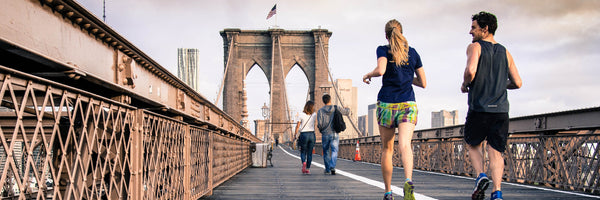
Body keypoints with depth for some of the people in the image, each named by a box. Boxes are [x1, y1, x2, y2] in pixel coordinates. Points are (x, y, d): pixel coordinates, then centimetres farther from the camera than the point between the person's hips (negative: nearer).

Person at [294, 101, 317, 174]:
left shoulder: (301, 115, -8)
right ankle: (308, 169, 7)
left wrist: (295, 134, 8)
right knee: (310, 153, 9)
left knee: (303, 152, 8)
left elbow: (298, 125, -5)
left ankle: (304, 162, -20)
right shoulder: (314, 115, -1)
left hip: (304, 134, -2)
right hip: (312, 134, 2)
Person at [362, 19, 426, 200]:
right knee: (405, 145, -15)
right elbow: (423, 83, 13)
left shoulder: (383, 50, 1)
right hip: (408, 104, 1)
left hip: (386, 104, -1)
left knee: (387, 149, 12)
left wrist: (368, 75, 1)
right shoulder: (413, 53, 11)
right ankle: (408, 181, -43)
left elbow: (381, 70, -20)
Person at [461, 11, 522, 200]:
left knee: (473, 145, 18)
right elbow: (517, 83, 11)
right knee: (495, 152, 4)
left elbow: (471, 70, -21)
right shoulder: (505, 52, 13)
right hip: (501, 110, 4)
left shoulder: (475, 47, -2)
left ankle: (481, 176, -4)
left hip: (479, 108, -3)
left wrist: (465, 85, -1)